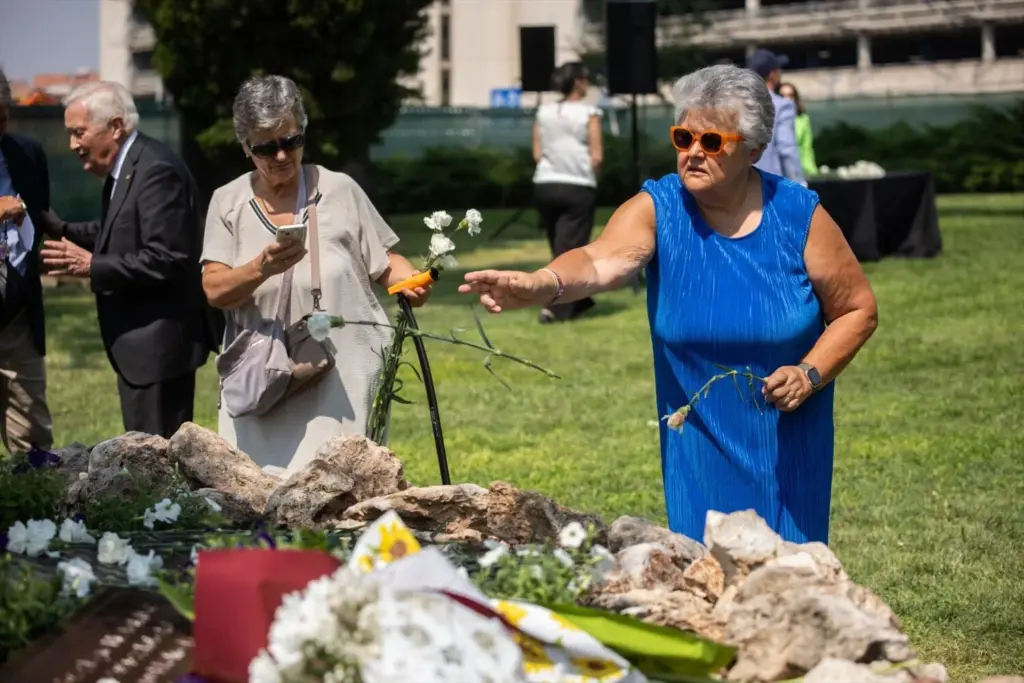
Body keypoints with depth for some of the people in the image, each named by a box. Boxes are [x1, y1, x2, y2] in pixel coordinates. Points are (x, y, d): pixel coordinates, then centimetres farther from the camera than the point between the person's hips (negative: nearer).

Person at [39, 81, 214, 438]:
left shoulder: (157, 171, -19)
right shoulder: (126, 168, 12)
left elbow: (167, 260, -24)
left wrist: (92, 266, -22)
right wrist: (63, 231, 7)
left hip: (157, 343, -10)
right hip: (140, 342, 10)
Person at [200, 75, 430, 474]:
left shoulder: (339, 190, 4)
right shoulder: (228, 203, 6)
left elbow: (384, 262, 10)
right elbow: (215, 290, -5)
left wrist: (410, 280, -12)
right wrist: (261, 268, -24)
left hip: (343, 376, -1)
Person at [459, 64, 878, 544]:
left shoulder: (799, 215, -10)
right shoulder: (657, 208, -11)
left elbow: (859, 310, -1)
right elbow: (601, 261, -32)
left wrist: (810, 373, -17)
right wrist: (541, 285, -53)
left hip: (785, 441, 0)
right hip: (699, 443, 1)